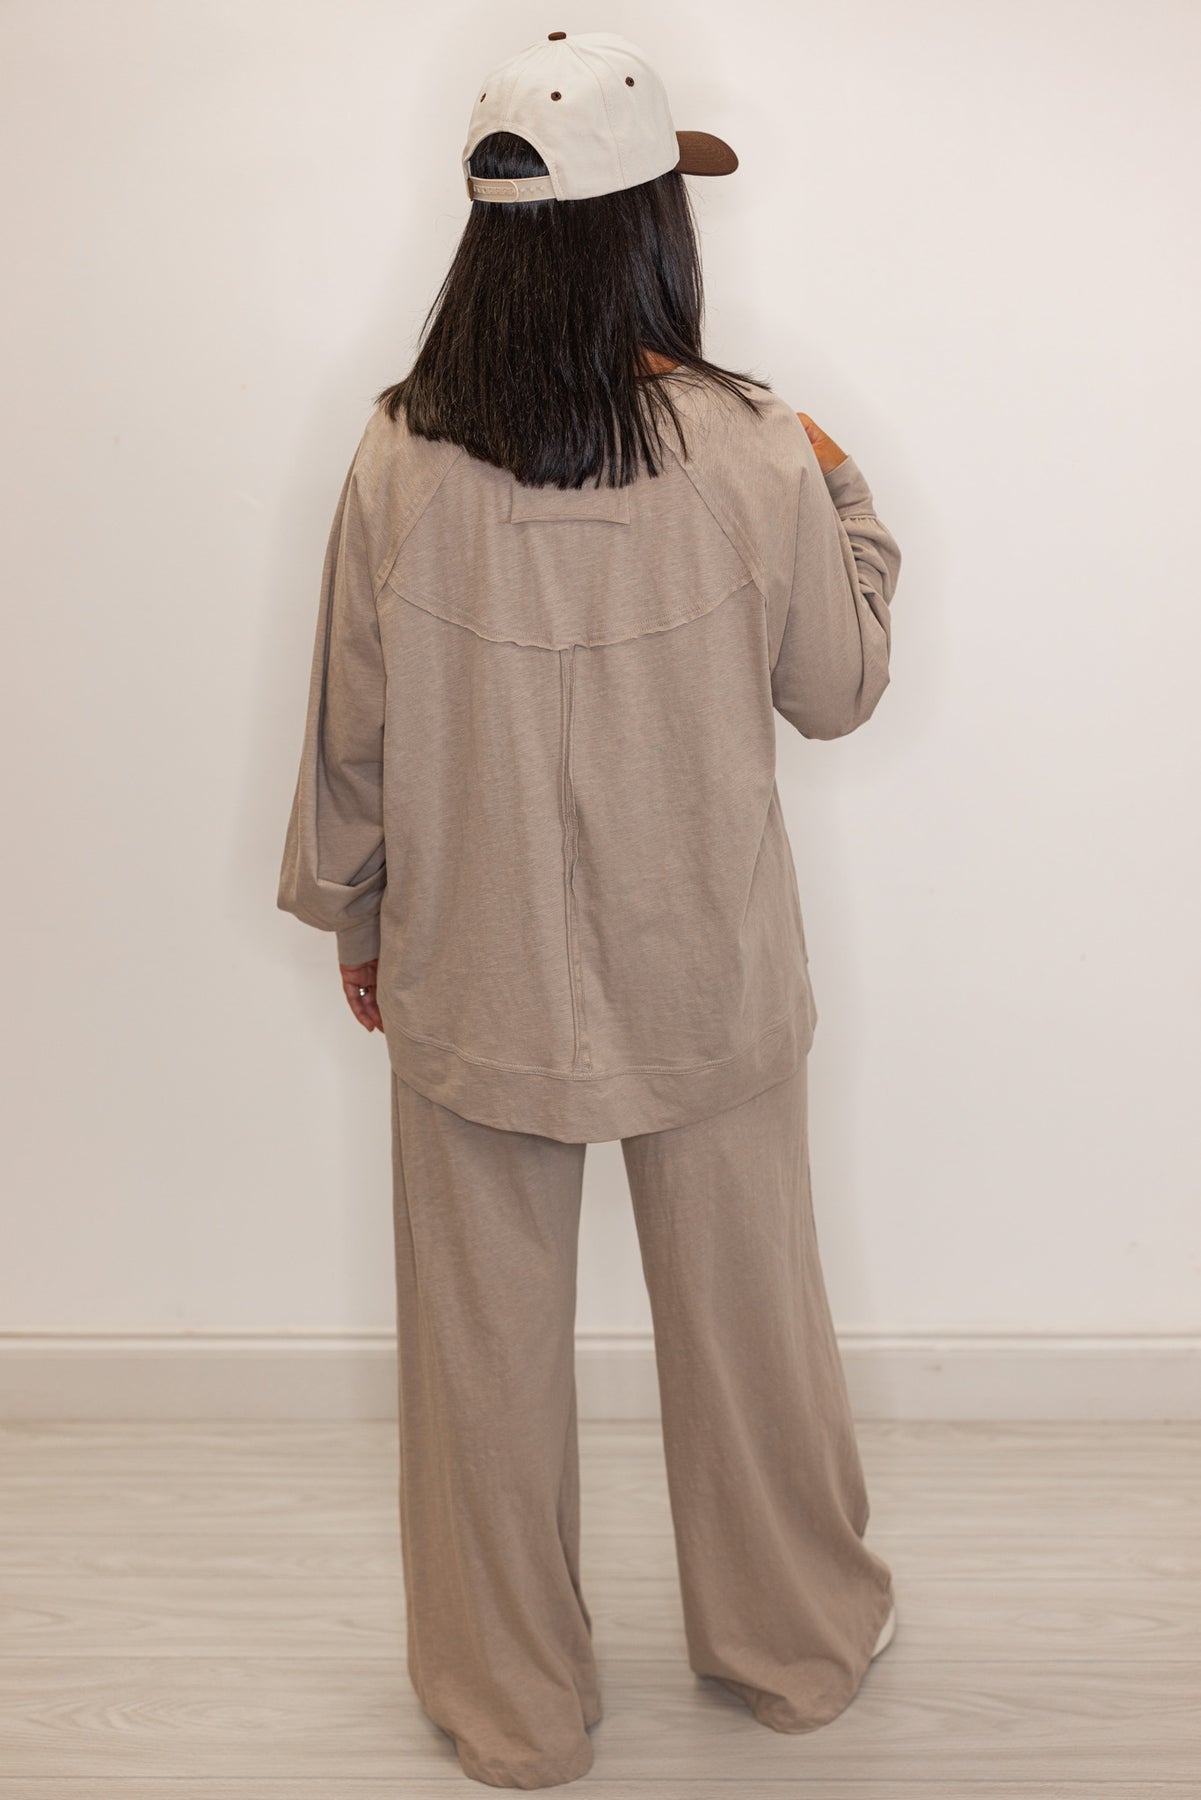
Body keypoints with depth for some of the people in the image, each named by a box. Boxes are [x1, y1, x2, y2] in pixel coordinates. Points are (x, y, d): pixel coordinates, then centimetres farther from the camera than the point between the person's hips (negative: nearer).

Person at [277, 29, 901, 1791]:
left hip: (475, 981, 0)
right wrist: (846, 498, 15)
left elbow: (351, 731, -3)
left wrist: (353, 915, 13)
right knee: (747, 1318, 19)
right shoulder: (757, 451, -14)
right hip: (709, 977, 0)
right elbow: (837, 689, 0)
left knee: (487, 1345, 15)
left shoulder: (401, 457, -12)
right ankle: (798, 1644, 41)